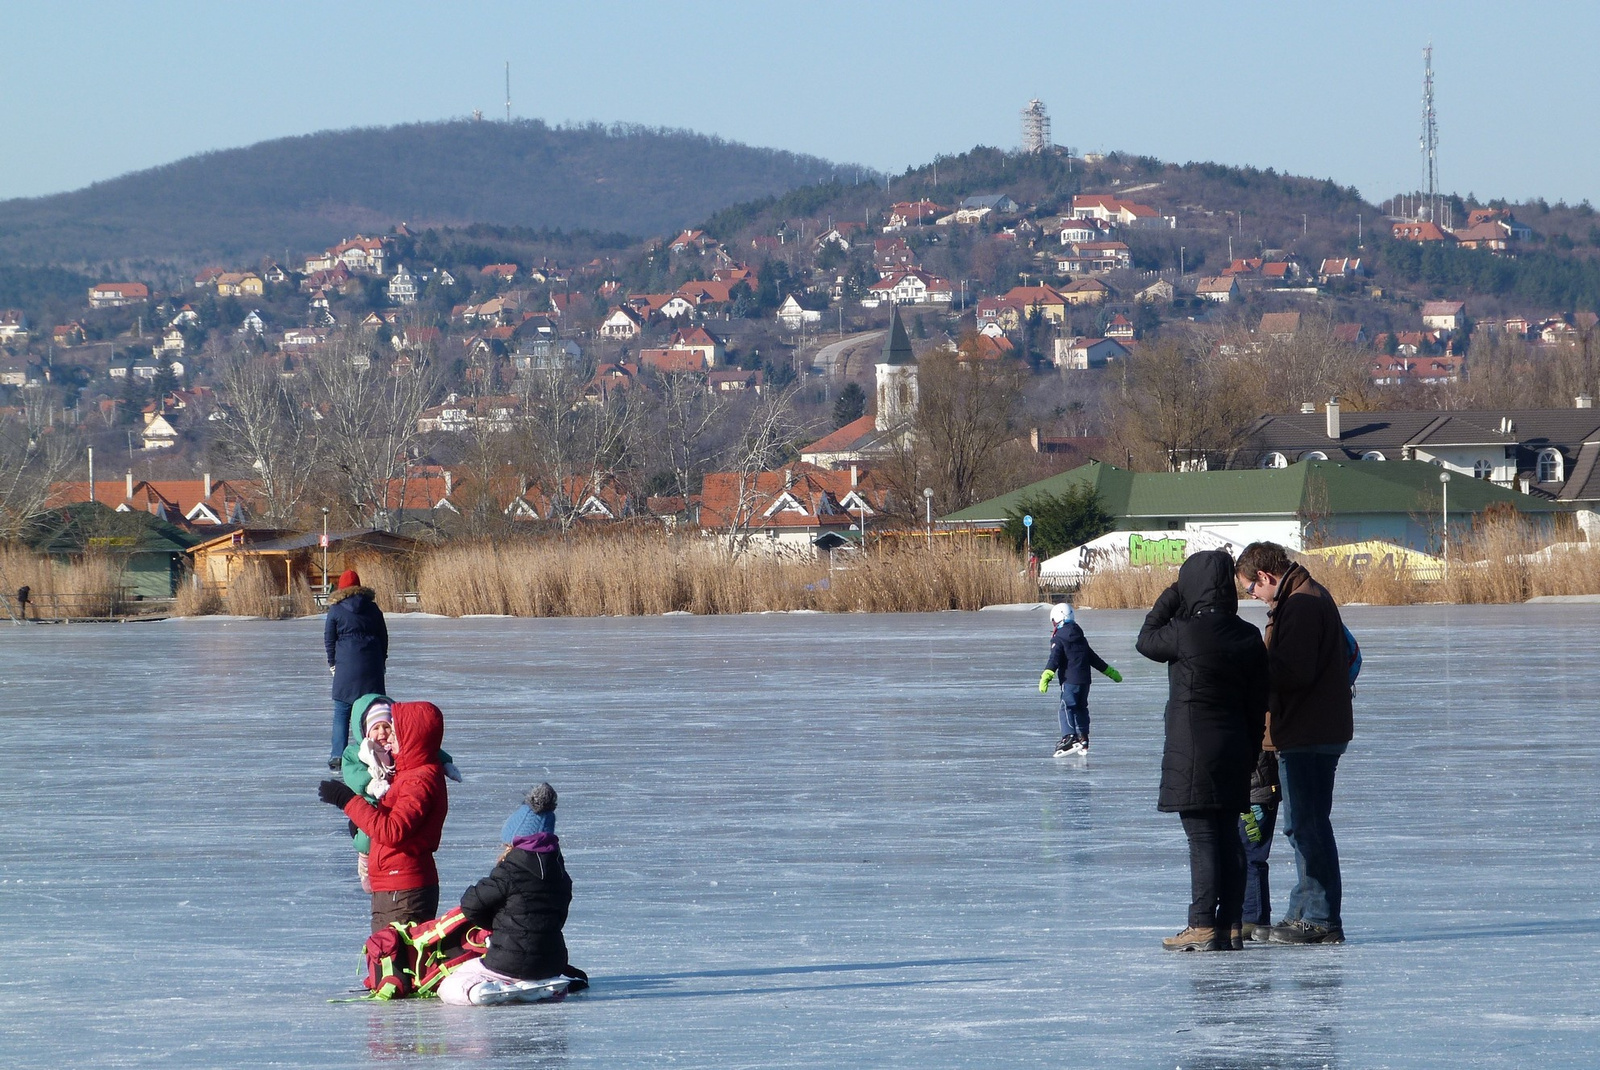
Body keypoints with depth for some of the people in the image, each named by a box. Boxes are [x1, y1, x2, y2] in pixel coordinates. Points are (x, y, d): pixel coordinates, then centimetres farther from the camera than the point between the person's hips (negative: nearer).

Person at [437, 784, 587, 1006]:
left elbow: (471, 904, -8)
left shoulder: (512, 869, -15)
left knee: (449, 990, 5)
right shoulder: (558, 869, 6)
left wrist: (492, 923, 12)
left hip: (511, 963, -7)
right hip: (552, 961, 7)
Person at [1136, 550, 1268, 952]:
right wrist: (1251, 753, 16)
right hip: (1234, 753, 6)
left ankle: (1203, 926, -5)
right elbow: (1257, 703, 8)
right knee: (1228, 838, 10)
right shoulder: (1249, 636, 3)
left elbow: (1146, 641, 5)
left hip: (1193, 752, -6)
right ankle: (1230, 926, 12)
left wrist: (1168, 600, 12)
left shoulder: (1185, 632, -16)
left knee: (1202, 838, -5)